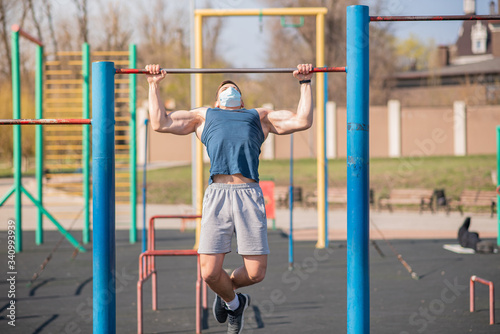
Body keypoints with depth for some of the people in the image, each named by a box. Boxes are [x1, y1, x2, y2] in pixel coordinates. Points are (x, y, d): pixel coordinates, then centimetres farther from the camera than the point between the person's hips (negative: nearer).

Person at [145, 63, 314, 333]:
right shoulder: (203, 116, 31)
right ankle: (232, 301, 25)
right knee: (209, 273, -8)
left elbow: (302, 121, 23)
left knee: (255, 273, -6)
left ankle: (228, 287, 29)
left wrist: (305, 83, 26)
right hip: (218, 192, 0)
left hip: (249, 194, 1)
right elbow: (160, 123, 23)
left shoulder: (259, 116, 32)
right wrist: (154, 85, 26)